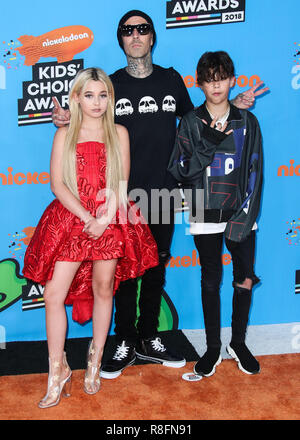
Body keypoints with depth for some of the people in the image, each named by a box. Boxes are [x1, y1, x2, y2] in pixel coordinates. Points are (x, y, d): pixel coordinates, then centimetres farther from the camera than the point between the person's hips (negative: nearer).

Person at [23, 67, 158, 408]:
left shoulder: (118, 133, 10)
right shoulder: (64, 135, 8)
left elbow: (121, 183, 3)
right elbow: (57, 184, -1)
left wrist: (105, 219, -12)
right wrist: (87, 218, -12)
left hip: (111, 222, 0)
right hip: (70, 220, 0)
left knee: (103, 289, 6)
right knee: (54, 293, -6)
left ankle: (95, 362, 24)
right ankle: (58, 370, 8)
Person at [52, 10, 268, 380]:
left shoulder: (171, 80, 7)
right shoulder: (110, 84, 2)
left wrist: (234, 106, 6)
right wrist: (69, 121, -13)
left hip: (162, 193, 2)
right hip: (124, 195, -2)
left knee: (156, 268, 11)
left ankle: (148, 340, 27)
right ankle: (125, 344, 20)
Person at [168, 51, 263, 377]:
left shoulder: (246, 121, 5)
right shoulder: (191, 122, 3)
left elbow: (255, 171, 1)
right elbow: (179, 171, -5)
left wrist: (244, 218, -8)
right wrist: (209, 143, -17)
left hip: (241, 216, 1)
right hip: (205, 218, -1)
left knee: (245, 279, 5)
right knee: (211, 281, 7)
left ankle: (238, 343, 26)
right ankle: (213, 347, 23)